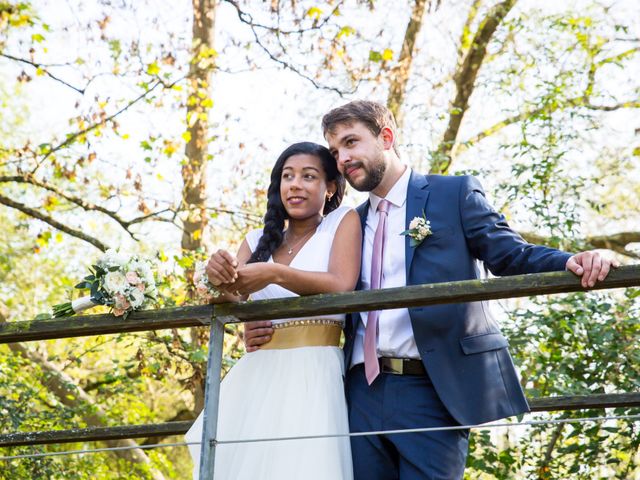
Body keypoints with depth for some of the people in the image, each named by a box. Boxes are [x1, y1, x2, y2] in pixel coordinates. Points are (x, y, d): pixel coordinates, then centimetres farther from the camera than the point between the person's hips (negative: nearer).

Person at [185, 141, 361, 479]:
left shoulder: (343, 221, 7)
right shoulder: (259, 241, 17)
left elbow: (342, 286, -9)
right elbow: (230, 300, 5)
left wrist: (275, 273, -20)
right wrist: (218, 278, -17)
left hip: (313, 373, -4)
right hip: (255, 373, 4)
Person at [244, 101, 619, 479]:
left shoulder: (455, 193, 5)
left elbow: (510, 255, -3)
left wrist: (571, 263, -24)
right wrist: (269, 333, 3)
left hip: (432, 391, -5)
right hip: (363, 393, 5)